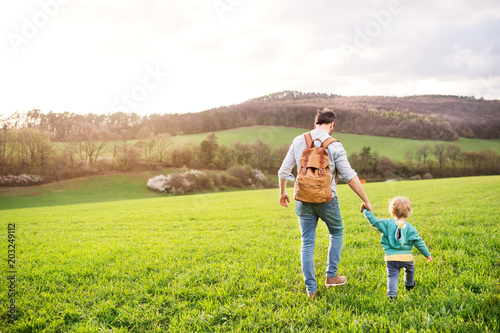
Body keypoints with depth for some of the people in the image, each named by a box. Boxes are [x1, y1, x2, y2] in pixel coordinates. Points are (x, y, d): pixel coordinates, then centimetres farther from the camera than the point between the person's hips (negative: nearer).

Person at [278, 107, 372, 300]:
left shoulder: (299, 141, 0)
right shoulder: (334, 146, -11)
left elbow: (283, 171, 4)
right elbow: (350, 177, -13)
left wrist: (282, 192, 20)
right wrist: (365, 201, -5)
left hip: (303, 199, 3)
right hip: (326, 199, -3)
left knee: (307, 243, 9)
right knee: (336, 233, 23)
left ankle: (311, 289, 9)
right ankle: (331, 275, 24)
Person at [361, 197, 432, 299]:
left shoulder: (387, 224, -4)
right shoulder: (410, 228, 0)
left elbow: (374, 221, -7)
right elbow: (418, 242, 2)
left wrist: (365, 210, 4)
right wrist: (427, 254, 12)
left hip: (391, 257, -1)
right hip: (406, 257, 1)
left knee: (392, 276, 2)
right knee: (410, 269, 30)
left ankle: (392, 293, -18)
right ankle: (409, 285, 53)